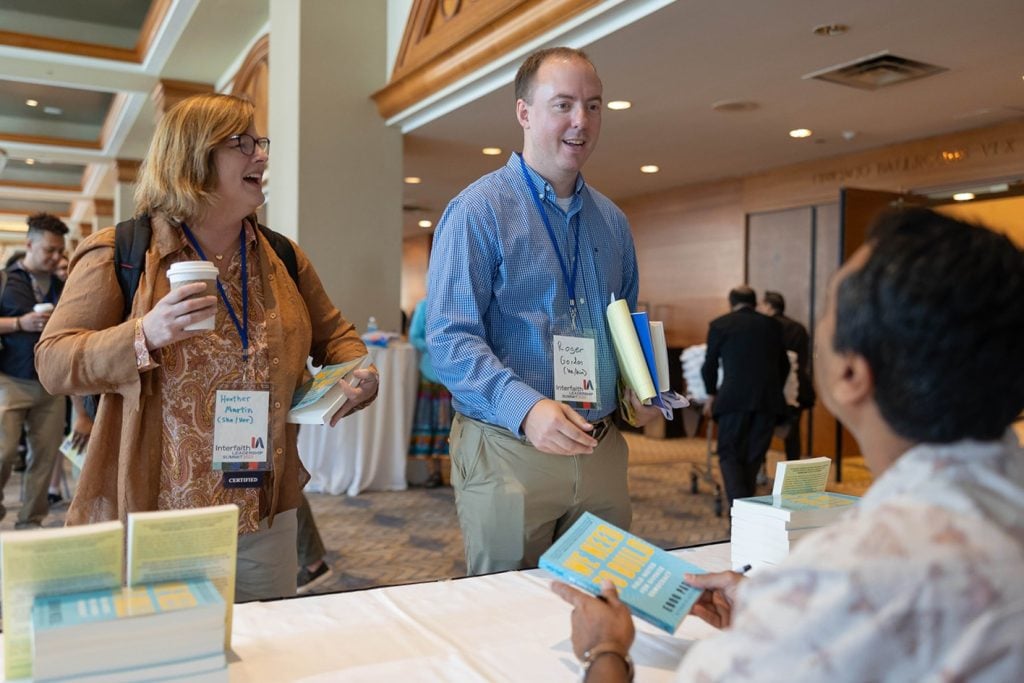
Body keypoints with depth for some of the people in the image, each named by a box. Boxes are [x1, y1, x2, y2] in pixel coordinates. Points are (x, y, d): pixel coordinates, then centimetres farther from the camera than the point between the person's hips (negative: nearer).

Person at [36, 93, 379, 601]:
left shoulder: (284, 258, 8)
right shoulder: (119, 255, -5)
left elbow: (334, 335, 19)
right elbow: (53, 363, -7)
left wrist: (360, 375, -3)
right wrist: (144, 336, -24)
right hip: (150, 516, -4)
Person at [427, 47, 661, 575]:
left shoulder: (611, 221, 12)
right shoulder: (478, 209, -8)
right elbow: (449, 337, -15)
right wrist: (526, 408, -29)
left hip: (601, 452, 6)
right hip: (507, 449, -5)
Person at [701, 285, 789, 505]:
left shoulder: (719, 324, 8)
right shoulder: (773, 325, 17)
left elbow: (710, 365, 13)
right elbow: (784, 364, 23)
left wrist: (711, 394, 28)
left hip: (734, 398, -3)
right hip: (769, 399, 3)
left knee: (730, 455, 4)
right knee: (754, 457, 13)